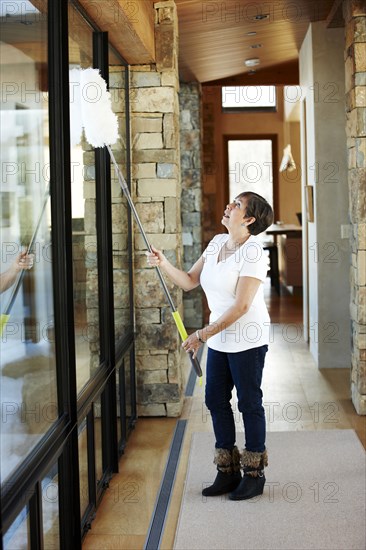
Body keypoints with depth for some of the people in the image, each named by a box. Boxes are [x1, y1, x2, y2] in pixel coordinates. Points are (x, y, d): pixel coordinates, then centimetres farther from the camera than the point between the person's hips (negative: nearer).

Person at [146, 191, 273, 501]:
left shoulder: (253, 252, -18)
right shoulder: (217, 243, 6)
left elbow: (241, 306, -22)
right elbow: (189, 281, 9)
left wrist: (202, 335, -21)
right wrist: (163, 264, -7)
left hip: (247, 340, -8)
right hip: (219, 339, 8)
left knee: (249, 403, 3)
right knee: (216, 400, 10)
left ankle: (254, 475, 18)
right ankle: (228, 472, 24)